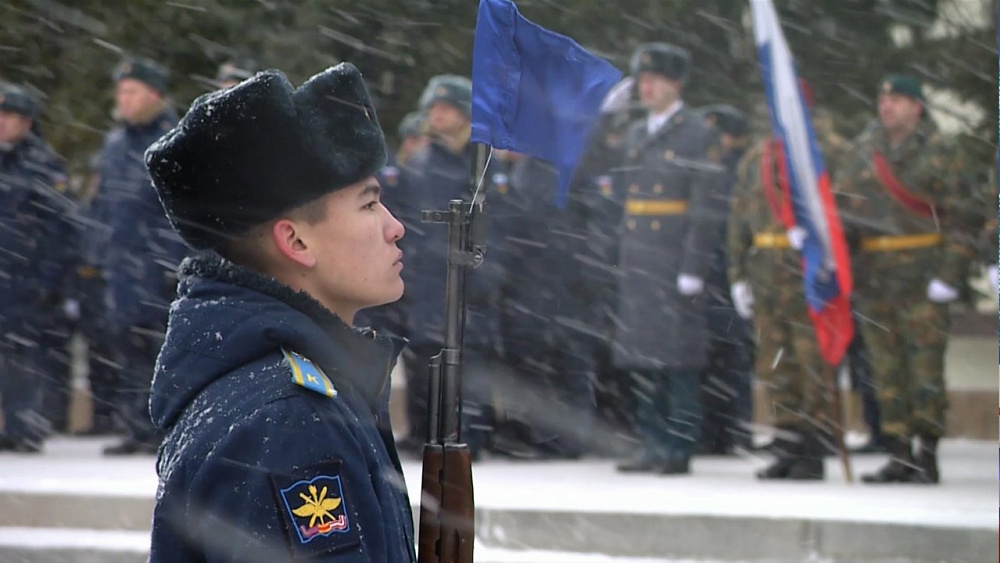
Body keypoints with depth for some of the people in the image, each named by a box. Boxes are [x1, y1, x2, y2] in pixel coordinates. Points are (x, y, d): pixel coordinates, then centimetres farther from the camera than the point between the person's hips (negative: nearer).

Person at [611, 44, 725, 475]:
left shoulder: (699, 139, -5)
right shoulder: (635, 136, 17)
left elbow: (706, 210, -10)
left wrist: (692, 272, -15)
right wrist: (623, 258, 15)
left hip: (674, 268, -7)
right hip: (637, 267, 7)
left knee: (678, 363, -5)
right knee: (641, 362, 7)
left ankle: (679, 450, -2)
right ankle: (654, 447, 12)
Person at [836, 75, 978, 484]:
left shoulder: (938, 154, 0)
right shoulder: (862, 151, 12)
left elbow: (958, 220, -1)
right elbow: (843, 208, 17)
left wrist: (949, 276, -9)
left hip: (921, 279, -4)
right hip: (873, 278, 4)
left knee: (925, 369, -6)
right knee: (887, 370, 5)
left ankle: (927, 456, 0)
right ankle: (898, 457, 10)